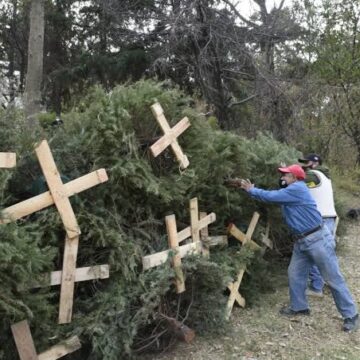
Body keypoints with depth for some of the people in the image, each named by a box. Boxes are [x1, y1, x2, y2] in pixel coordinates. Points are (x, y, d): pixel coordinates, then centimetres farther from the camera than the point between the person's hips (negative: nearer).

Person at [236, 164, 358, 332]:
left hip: (317, 239, -10)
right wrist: (249, 187, 7)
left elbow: (271, 196, -19)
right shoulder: (289, 192, 14)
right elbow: (272, 197, 13)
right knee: (295, 273, 13)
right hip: (301, 241, 10)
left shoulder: (297, 189, -18)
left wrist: (251, 190, -7)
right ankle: (299, 307, 29)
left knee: (333, 278, -1)